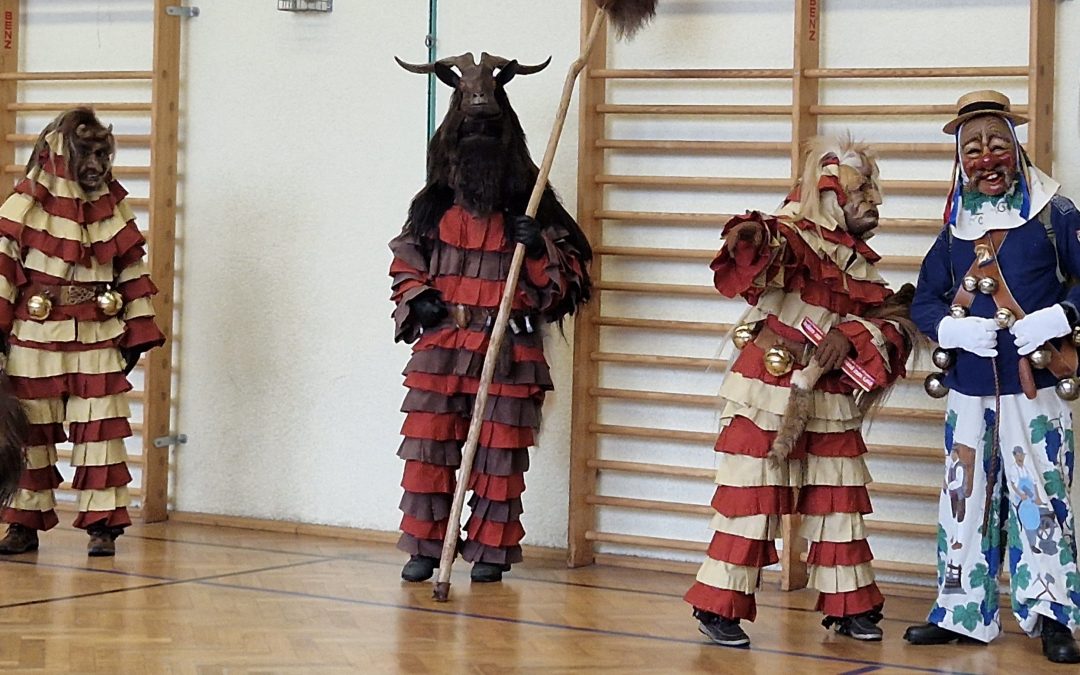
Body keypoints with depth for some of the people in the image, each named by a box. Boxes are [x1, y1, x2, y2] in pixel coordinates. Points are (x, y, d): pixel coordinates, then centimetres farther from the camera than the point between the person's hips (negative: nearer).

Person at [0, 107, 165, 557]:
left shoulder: (114, 208, 7)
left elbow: (132, 271, 10)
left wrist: (137, 332, 7)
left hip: (99, 341, 2)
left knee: (100, 431, 0)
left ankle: (102, 525, 6)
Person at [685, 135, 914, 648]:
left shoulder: (859, 262, 13)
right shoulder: (793, 237, -10)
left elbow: (888, 320, 8)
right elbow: (763, 254, -32)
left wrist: (851, 337, -12)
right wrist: (751, 239, -55)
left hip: (830, 399, 7)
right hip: (768, 391, -7)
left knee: (839, 502, 12)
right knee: (751, 498, -4)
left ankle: (849, 605, 24)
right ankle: (719, 607, 4)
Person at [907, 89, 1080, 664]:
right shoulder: (955, 229, 10)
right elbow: (924, 301, 11)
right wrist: (952, 328, -9)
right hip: (969, 391, 5)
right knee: (968, 500, 10)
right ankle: (961, 612, 18)